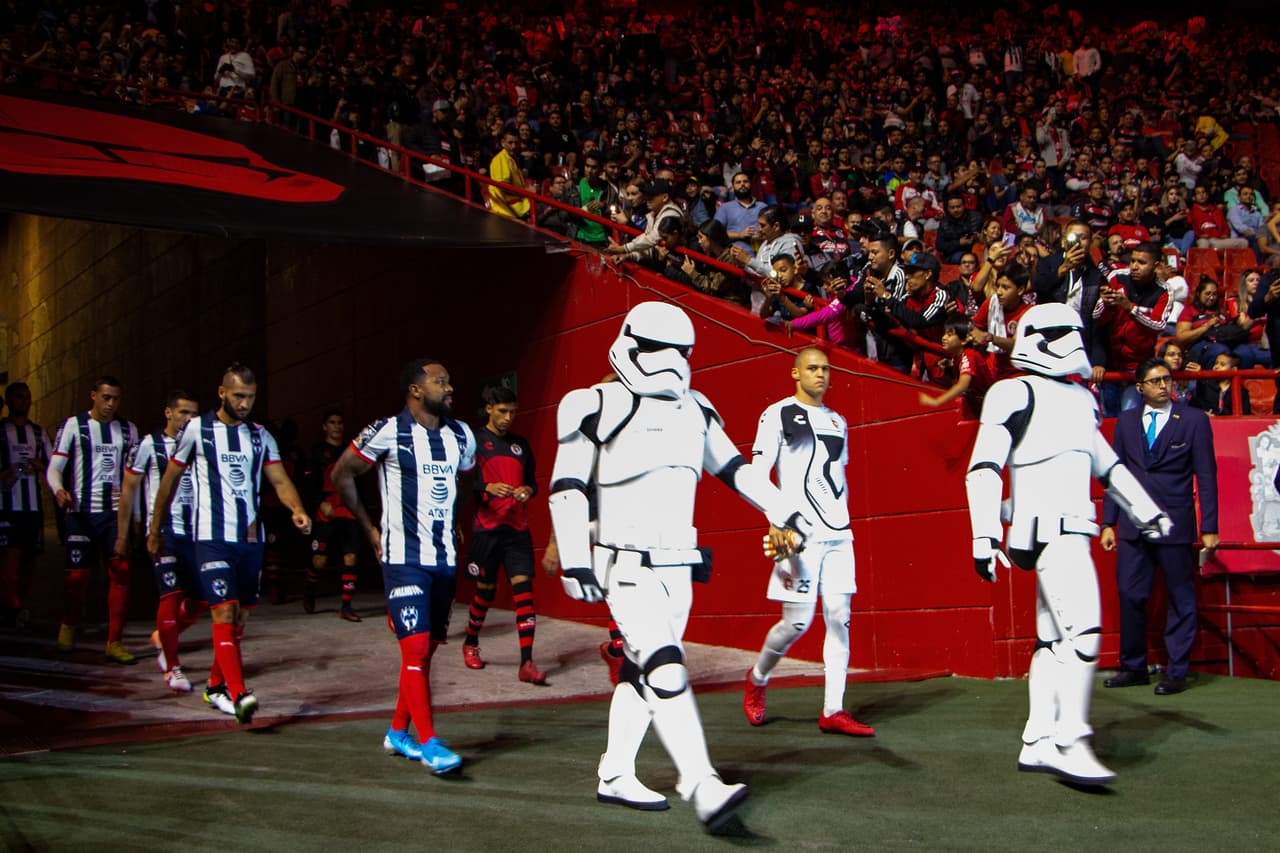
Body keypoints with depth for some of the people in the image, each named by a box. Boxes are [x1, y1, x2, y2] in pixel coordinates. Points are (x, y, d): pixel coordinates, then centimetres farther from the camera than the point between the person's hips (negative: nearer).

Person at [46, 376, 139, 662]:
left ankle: (114, 641, -2)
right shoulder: (73, 425, 1)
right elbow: (54, 467, -4)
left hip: (116, 511, 3)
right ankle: (68, 626, 28)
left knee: (121, 572, -7)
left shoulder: (128, 430, 11)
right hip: (82, 511, -2)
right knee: (77, 575, 0)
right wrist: (58, 489, -25)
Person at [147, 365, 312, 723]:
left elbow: (280, 480, 3)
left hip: (251, 539, 5)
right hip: (212, 538, -5)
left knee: (241, 616, 10)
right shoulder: (196, 429, -1)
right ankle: (239, 695, -24)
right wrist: (155, 531, 10)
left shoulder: (260, 436, 10)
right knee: (224, 612, -15)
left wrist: (297, 510, -18)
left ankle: (215, 686, 27)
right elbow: (170, 480, 7)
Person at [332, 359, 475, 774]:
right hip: (404, 558, -6)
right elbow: (341, 474, 0)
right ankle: (428, 744, -9)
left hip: (445, 558, 6)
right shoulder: (387, 432, -9)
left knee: (427, 648, 11)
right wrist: (371, 530, 2)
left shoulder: (461, 436, 9)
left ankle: (398, 732, 25)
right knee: (416, 647, -12)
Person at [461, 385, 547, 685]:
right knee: (485, 589, 7)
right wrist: (487, 488, -25)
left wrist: (528, 490, -3)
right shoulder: (474, 441, 0)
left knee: (523, 587, -10)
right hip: (487, 528, -3)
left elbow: (533, 480, 20)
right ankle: (470, 644, 35)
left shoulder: (520, 444, 14)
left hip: (517, 528, 3)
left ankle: (526, 663, -14)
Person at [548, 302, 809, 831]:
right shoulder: (601, 409, -8)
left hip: (678, 566, 7)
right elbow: (567, 489, -8)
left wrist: (782, 513, 18)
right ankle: (703, 789, -26)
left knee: (642, 672, 13)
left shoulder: (693, 412, 11)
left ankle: (615, 776, 25)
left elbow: (733, 468, 21)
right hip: (626, 565, -7)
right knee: (666, 671, -19)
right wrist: (574, 562, -12)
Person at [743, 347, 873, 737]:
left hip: (838, 535, 6)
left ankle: (833, 711, 3)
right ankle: (757, 679, 21)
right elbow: (757, 474, -8)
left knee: (839, 617, 0)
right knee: (797, 621, -6)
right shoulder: (777, 415, -1)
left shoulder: (838, 422, 19)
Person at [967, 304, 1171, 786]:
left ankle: (1037, 743, 12)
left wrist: (1147, 512, 31)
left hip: (1072, 530, 9)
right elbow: (983, 469, -11)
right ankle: (1069, 742, -15)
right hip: (1047, 528, -9)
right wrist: (985, 537, -18)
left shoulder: (1081, 398, 20)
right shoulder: (1017, 394, -6)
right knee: (1083, 632, -17)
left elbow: (1107, 465, 31)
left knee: (1055, 639, 8)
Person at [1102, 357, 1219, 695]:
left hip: (1174, 524, -3)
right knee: (1130, 596, 4)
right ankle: (1134, 667, 16)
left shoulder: (1194, 420, 0)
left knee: (1180, 599, 3)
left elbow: (1206, 476, -1)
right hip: (1133, 525, 3)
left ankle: (1177, 671, 11)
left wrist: (1209, 527, -5)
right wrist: (1108, 522, 6)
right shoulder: (1126, 421, 9)